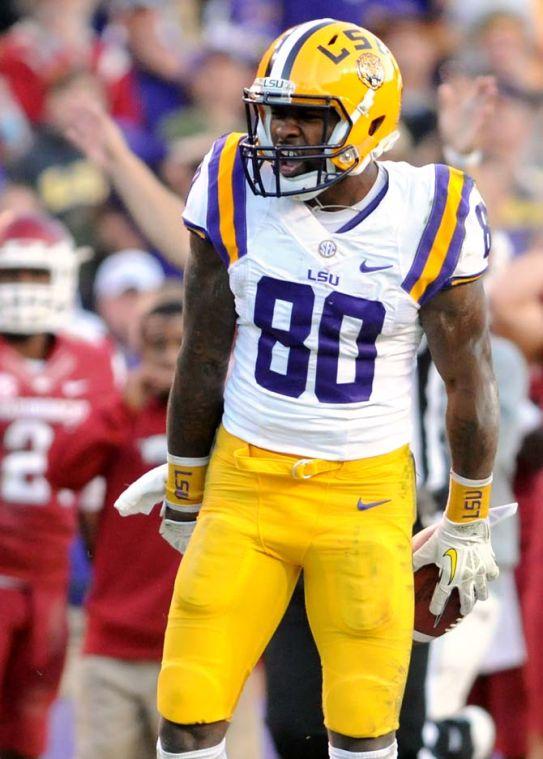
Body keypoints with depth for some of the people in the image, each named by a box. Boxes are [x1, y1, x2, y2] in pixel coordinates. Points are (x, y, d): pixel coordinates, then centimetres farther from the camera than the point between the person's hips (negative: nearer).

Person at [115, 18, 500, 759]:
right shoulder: (237, 193, -8)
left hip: (366, 496, -1)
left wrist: (467, 524, 7)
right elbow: (203, 358, 3)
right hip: (247, 480, 2)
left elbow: (468, 379, 0)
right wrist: (185, 496, 11)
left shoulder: (429, 220, -12)